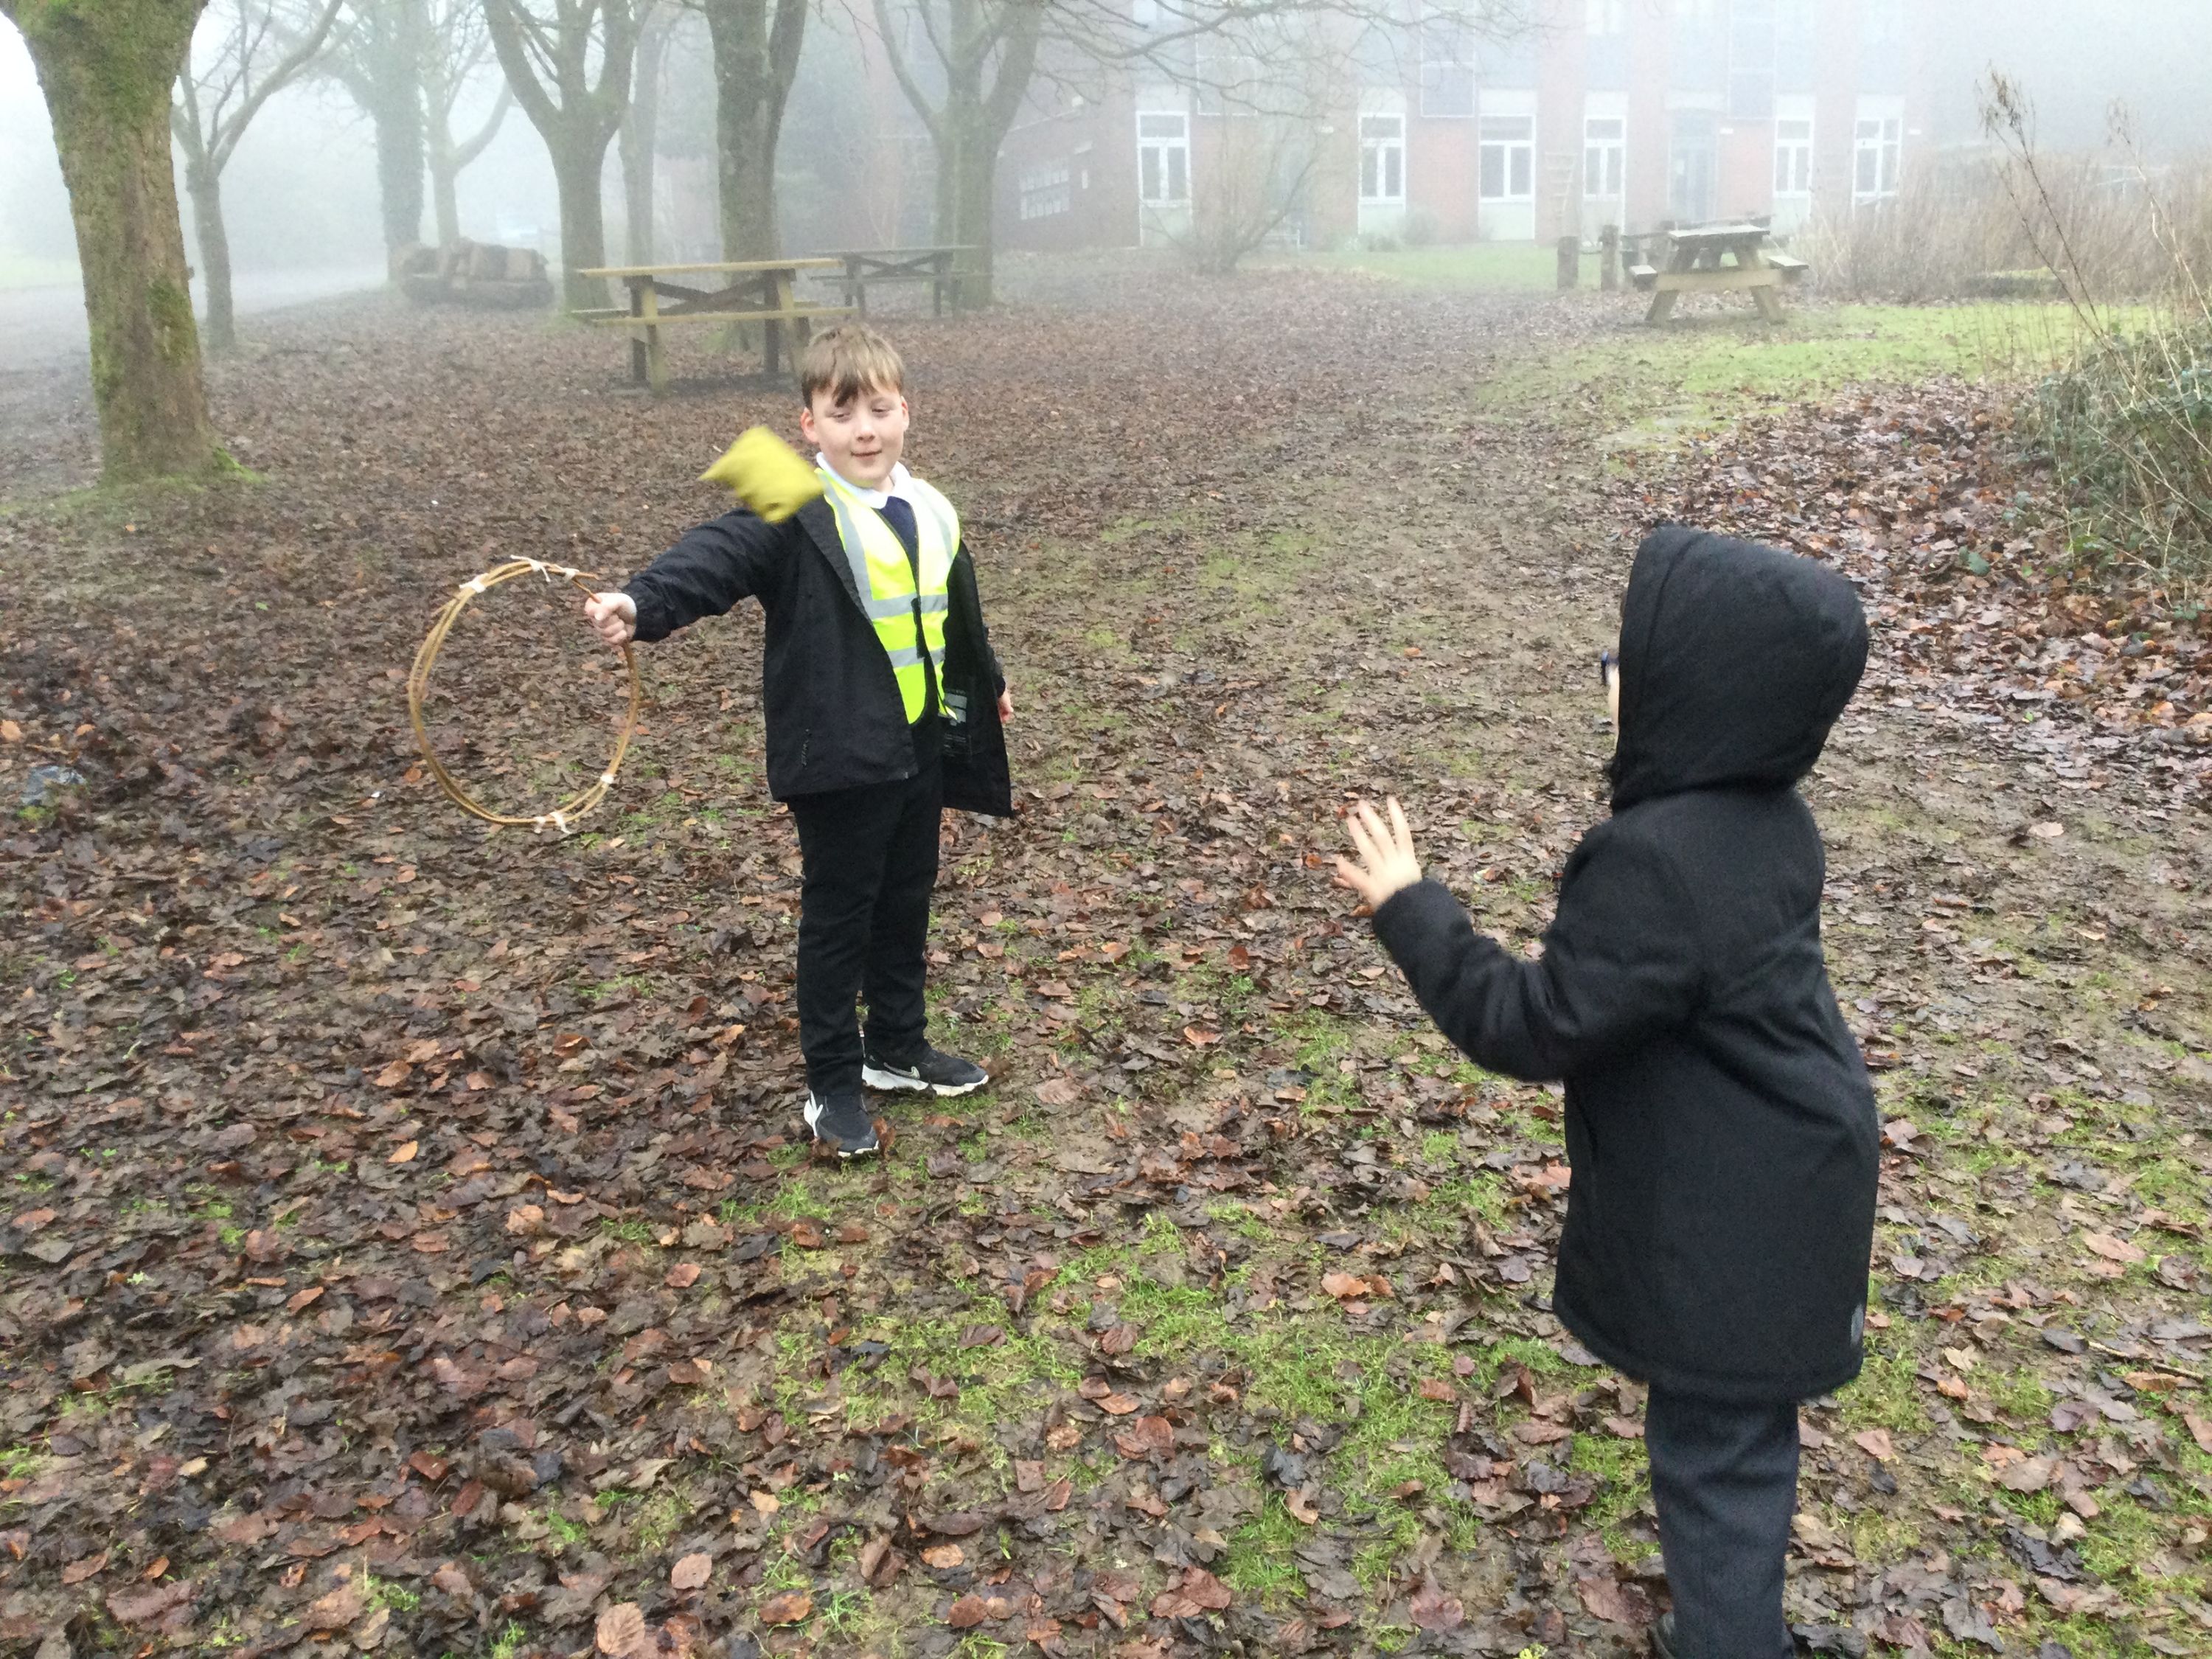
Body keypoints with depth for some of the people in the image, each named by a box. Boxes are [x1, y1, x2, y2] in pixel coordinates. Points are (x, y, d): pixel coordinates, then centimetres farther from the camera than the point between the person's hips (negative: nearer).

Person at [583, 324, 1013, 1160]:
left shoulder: (930, 514, 7)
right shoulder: (794, 519, -14)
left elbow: (957, 614, 24)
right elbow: (713, 557, -32)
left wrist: (988, 684, 38)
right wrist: (640, 604, -51)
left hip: (922, 750, 7)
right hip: (838, 758, -7)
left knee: (905, 907, 19)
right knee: (837, 918, 5)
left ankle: (897, 1047, 37)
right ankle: (833, 1084, 19)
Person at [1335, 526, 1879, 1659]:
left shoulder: (1654, 862, -32)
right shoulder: (1768, 818, -2)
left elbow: (1530, 1025, -23)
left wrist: (1409, 911, -16)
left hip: (1726, 1226, -10)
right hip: (1782, 1177, 10)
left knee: (1714, 1455, 8)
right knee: (1736, 1437, 28)